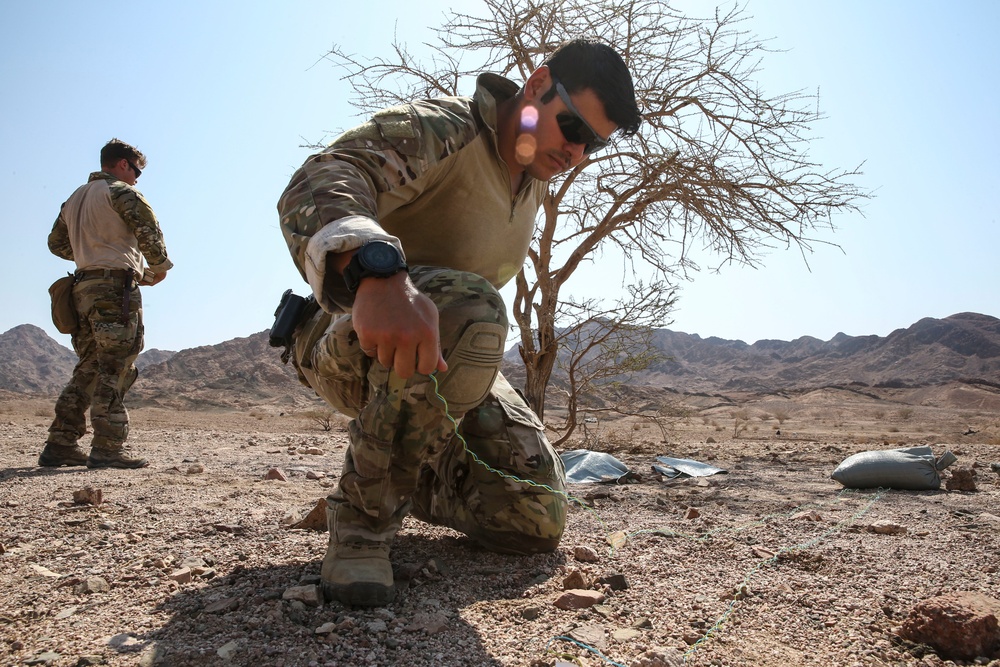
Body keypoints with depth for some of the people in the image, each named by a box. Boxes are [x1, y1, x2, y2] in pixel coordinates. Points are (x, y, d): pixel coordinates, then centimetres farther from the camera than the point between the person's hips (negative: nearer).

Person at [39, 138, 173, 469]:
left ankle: (60, 445, 13)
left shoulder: (75, 198, 23)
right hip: (116, 286, -8)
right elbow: (148, 228, -16)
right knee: (115, 369, -9)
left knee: (89, 368, 12)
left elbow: (57, 243, 27)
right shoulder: (121, 191, -2)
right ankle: (107, 449, -10)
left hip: (84, 288, 8)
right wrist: (159, 267, -2)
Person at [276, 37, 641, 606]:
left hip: (445, 367, 7)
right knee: (468, 310, -40)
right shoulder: (444, 128, -17)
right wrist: (377, 272, -58)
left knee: (537, 521, -4)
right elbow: (316, 186, -36)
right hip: (350, 344, -7)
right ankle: (364, 514, -21)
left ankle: (412, 485, 23)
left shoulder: (537, 180, 8)